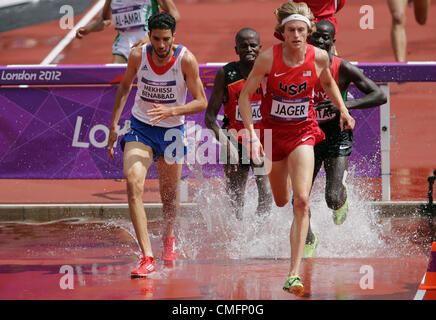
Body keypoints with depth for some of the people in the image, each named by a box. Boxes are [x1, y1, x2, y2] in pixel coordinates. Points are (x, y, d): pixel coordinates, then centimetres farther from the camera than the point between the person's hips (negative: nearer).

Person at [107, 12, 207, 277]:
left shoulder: (186, 60, -19)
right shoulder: (138, 56, -12)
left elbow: (202, 102, -13)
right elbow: (125, 86, 7)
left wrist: (171, 111, -29)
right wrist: (114, 125, 4)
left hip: (171, 130, 0)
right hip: (140, 128, 1)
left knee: (169, 195, 14)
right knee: (134, 186, -21)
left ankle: (169, 238, 48)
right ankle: (148, 258, -24)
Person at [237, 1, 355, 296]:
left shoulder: (319, 57, -12)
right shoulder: (269, 58, -18)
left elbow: (328, 83, 13)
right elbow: (245, 96, -11)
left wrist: (343, 110, 2)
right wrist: (252, 135, -20)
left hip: (303, 132, 0)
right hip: (272, 131, 0)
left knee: (302, 202, -18)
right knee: (281, 201, 19)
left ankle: (294, 274, -19)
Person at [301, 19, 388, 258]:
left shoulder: (343, 69, -15)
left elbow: (380, 96, -14)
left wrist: (347, 104, -26)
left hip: (337, 137, -3)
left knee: (332, 198, -15)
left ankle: (342, 198, 25)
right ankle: (308, 241, 27)